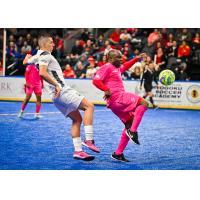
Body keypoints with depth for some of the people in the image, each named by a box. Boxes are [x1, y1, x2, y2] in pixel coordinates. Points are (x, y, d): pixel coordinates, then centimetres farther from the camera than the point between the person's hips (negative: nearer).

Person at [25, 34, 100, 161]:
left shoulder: (37, 56, 20)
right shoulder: (46, 55, -8)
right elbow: (42, 73, -24)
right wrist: (56, 85, -22)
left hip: (57, 95, 10)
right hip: (62, 91, -10)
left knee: (77, 119, 11)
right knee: (89, 106, -10)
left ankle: (78, 151, 7)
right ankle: (89, 140, -18)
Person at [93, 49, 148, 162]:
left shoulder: (117, 68, 24)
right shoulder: (107, 67, -4)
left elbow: (125, 66, 48)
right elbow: (96, 80, -15)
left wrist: (137, 59, 45)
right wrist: (106, 90, -24)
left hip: (119, 101, 10)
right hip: (117, 98, -10)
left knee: (129, 124, 9)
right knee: (143, 103, -17)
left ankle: (118, 153, 10)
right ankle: (133, 131, -24)